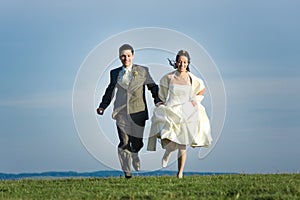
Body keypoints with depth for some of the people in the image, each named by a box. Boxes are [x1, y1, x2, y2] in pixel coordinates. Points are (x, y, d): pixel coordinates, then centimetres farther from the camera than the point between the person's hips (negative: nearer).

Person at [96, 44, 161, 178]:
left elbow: (153, 87, 8)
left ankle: (134, 154, 35)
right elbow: (110, 91, 21)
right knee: (124, 142, -8)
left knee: (137, 142, 0)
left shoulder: (142, 71, 5)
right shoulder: (115, 73, 11)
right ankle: (127, 171, 0)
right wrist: (103, 106, 12)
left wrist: (159, 103, -4)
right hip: (121, 112, 1)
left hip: (137, 111, -1)